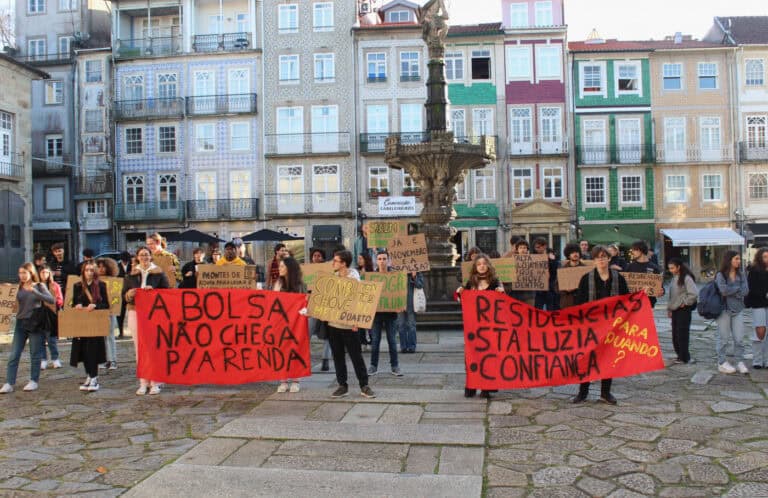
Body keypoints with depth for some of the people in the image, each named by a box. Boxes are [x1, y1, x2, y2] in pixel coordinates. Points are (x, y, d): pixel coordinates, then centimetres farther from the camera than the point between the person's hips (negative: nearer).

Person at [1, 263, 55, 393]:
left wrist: (35, 292, -24)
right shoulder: (19, 288, 7)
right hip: (21, 324, 3)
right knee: (14, 355, 0)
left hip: (35, 324, -3)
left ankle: (34, 381, 15)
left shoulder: (39, 286, -2)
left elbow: (52, 300, -15)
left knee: (35, 355, 5)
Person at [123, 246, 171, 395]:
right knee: (139, 347, 1)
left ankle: (155, 382, 3)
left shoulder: (159, 273, 6)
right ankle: (143, 382, 8)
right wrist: (129, 294, -10)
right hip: (136, 313, 2)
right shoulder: (131, 274, 12)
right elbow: (124, 295, 12)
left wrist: (153, 291, -13)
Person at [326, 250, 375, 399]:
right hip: (333, 323, 6)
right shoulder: (333, 277, 9)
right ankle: (342, 385, 18)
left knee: (356, 356, 0)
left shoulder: (354, 278, -10)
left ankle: (364, 386, 9)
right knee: (338, 356, 10)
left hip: (348, 324, -6)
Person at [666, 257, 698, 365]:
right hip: (675, 310, 8)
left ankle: (684, 357, 5)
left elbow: (694, 293, -22)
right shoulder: (674, 278, 12)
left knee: (682, 334, -3)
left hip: (683, 310, -8)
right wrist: (669, 309, 15)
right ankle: (681, 355, 20)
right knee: (675, 334, 10)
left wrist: (685, 302, -12)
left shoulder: (686, 278, -14)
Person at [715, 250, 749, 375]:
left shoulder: (741, 275, 8)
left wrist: (731, 292, -12)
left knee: (739, 338, 2)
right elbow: (723, 290, -21)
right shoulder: (721, 275, -5)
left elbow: (745, 291, -4)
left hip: (738, 310, 4)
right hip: (724, 309, -4)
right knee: (723, 338, 4)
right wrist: (738, 287, -8)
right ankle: (722, 363, 12)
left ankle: (740, 362, 12)